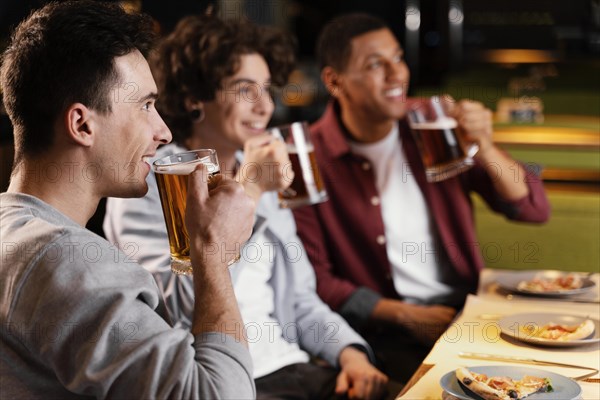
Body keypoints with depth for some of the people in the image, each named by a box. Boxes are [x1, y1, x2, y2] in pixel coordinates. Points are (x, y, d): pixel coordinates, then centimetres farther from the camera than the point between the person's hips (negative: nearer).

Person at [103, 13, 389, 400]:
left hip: (292, 369, 7)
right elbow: (183, 307, -19)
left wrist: (350, 352, -2)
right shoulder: (149, 182, -7)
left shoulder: (260, 179, 15)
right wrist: (246, 192, -19)